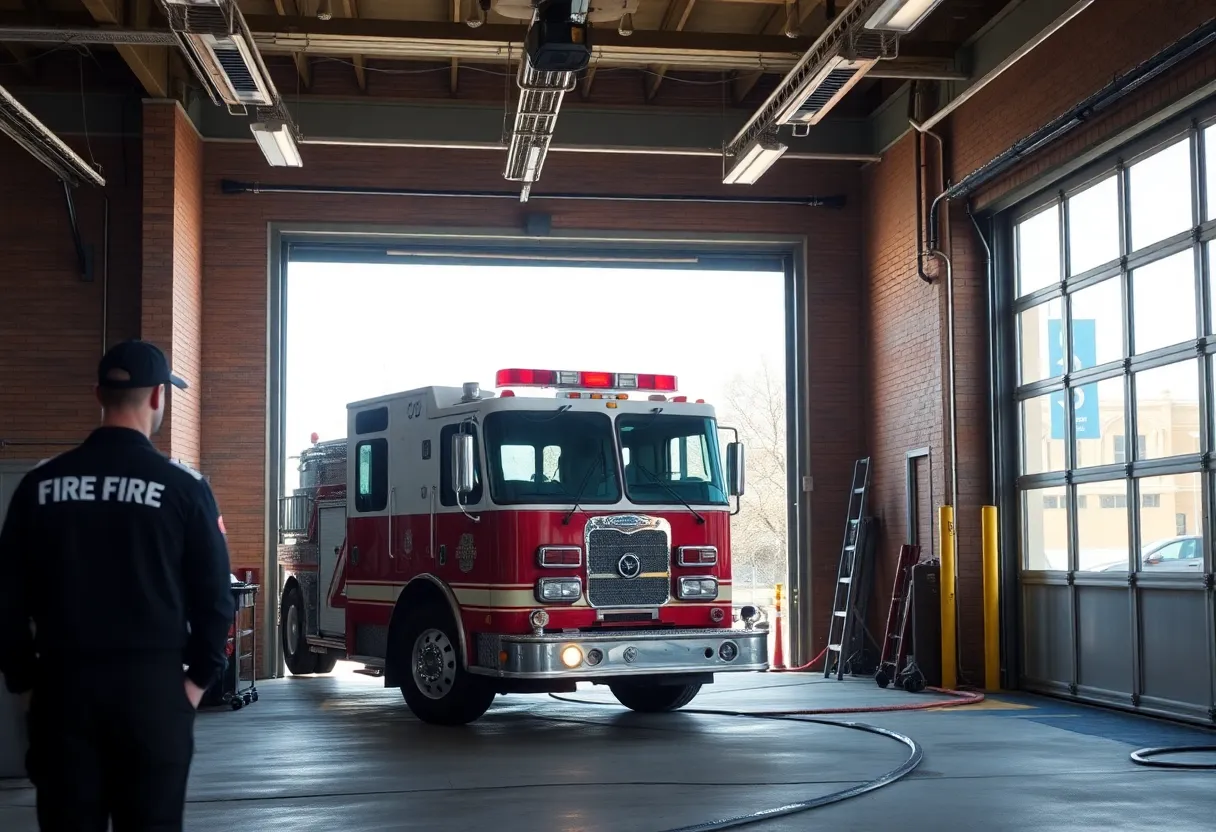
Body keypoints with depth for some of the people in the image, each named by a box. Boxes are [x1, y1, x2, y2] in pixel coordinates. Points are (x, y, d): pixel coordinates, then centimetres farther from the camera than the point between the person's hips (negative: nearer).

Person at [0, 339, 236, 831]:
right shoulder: (183, 488, -5)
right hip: (152, 685, -2)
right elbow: (214, 596, -3)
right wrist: (199, 678, 7)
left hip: (63, 684, 2)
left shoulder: (41, 484, 2)